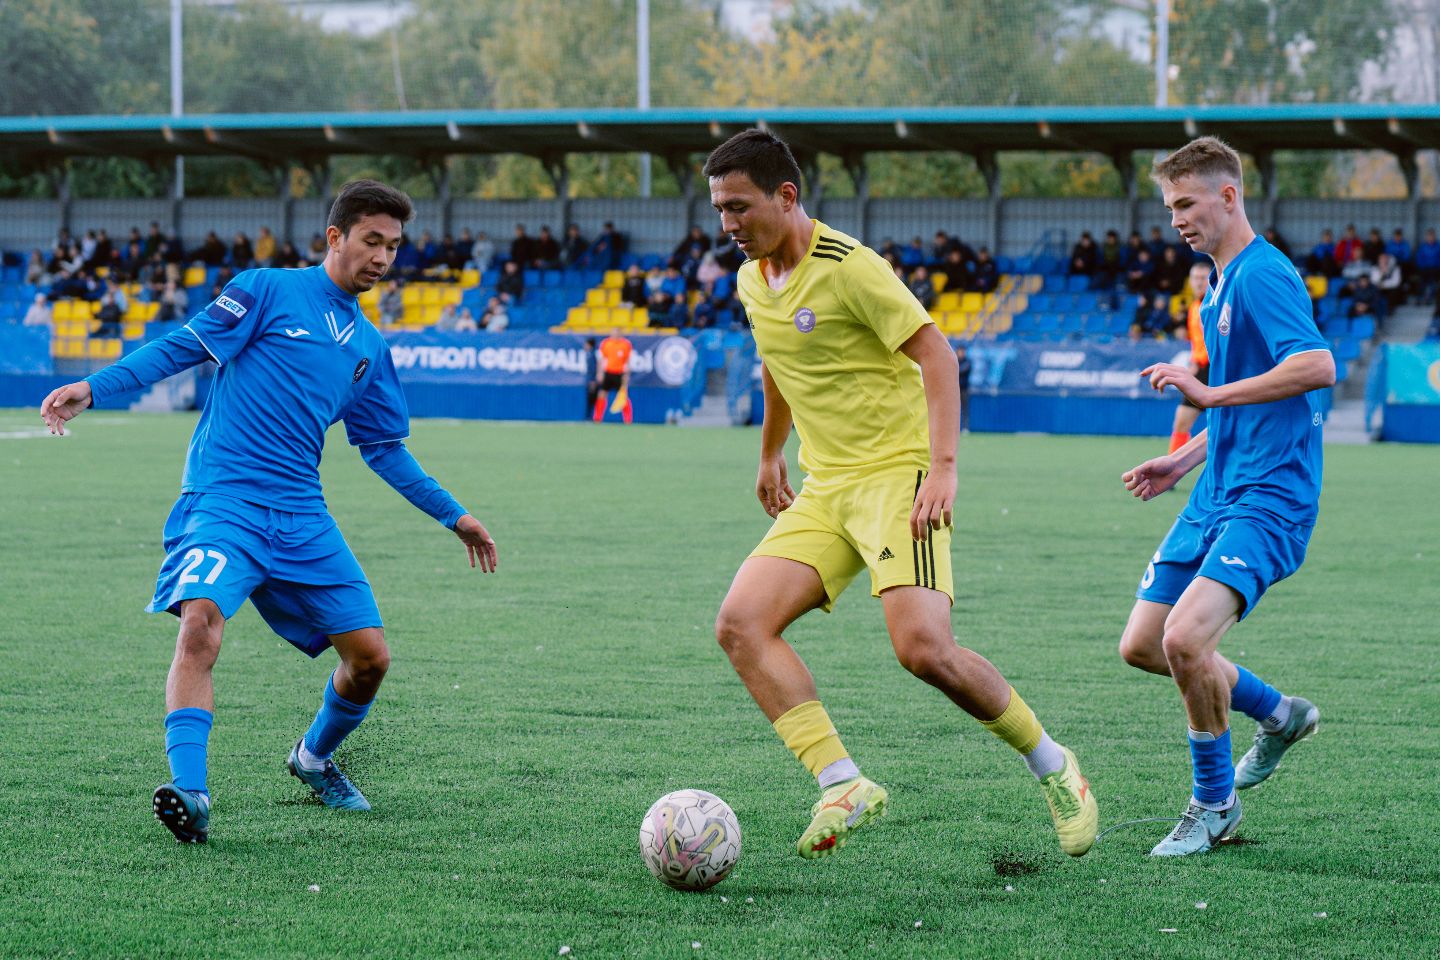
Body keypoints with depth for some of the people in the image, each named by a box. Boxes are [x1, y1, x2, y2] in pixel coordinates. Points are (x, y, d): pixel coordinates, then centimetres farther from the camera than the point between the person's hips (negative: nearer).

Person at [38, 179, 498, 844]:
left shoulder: (370, 348, 19)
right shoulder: (267, 291, 2)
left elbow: (385, 450, 27)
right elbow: (182, 347, -1)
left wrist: (454, 517, 28)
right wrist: (93, 387, -13)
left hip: (301, 515, 6)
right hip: (223, 501, -6)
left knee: (369, 656, 3)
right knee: (200, 624, -30)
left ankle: (314, 758, 32)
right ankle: (189, 794, -34)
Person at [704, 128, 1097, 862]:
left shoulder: (848, 267, -14)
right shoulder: (752, 282, 11)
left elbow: (934, 353, -15)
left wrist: (944, 467, -22)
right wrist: (770, 457, 38)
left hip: (897, 477, -8)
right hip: (824, 491, 8)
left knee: (923, 648, -22)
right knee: (740, 623, -12)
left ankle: (1052, 767, 1)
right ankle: (843, 786, -14)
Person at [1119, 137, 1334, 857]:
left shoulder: (1263, 273, -13)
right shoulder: (1221, 283, 18)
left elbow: (1317, 367, -28)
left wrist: (1210, 394, -26)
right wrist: (1183, 460, 19)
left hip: (1269, 496, -10)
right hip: (1217, 494, 10)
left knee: (1185, 638, -25)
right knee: (1142, 646, 8)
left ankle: (1214, 801, -5)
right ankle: (1277, 714, 29)